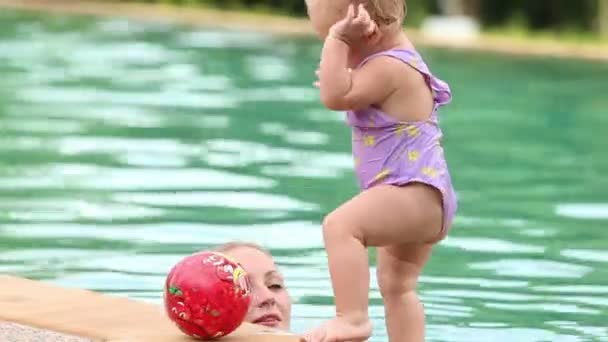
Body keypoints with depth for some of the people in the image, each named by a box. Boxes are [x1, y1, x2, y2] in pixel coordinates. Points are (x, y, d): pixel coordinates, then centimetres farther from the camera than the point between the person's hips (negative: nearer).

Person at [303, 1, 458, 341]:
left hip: (417, 194, -12)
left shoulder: (388, 68, -18)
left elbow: (335, 96, -29)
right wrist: (338, 75, 15)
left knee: (340, 225, -31)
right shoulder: (397, 54, 15)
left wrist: (336, 40, -25)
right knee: (397, 283, 25)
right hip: (426, 199, 12)